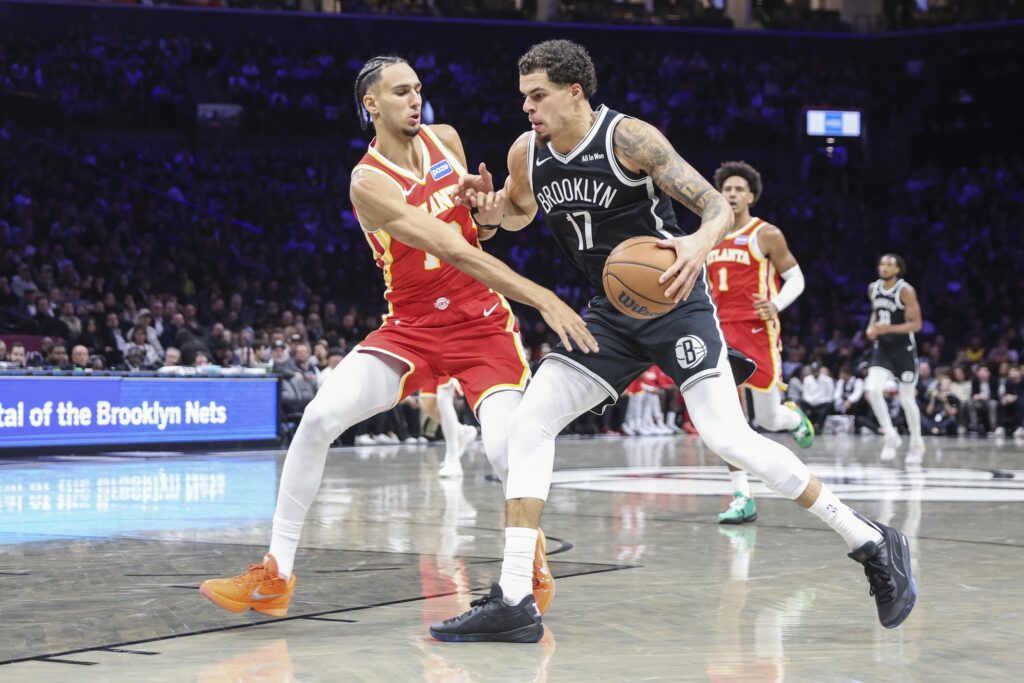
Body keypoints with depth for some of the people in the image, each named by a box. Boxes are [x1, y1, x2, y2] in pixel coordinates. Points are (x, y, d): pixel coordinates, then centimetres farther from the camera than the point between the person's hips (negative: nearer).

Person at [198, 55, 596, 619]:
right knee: (321, 416, -21)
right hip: (412, 326, -2)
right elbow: (453, 250, -27)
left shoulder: (445, 140, 1)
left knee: (505, 450, -22)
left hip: (482, 323, 2)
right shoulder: (369, 182, -16)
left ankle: (531, 556, 11)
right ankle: (276, 574, -10)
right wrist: (544, 299, -35)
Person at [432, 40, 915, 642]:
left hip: (676, 303, -7)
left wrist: (701, 244, -43)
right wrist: (488, 208, -2)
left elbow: (717, 205, -20)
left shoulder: (630, 138, -18)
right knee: (528, 425, -5)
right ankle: (514, 601, -4)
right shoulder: (527, 155, 1)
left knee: (730, 440, -18)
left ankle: (874, 546, -4)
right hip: (612, 314, 7)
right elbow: (517, 214, 23)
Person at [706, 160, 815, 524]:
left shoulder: (766, 235, -2)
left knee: (768, 419, -2)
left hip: (758, 331, -4)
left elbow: (795, 278, 0)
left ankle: (794, 417, 37)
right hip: (722, 331, 4)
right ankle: (742, 497, -8)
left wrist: (776, 306, -17)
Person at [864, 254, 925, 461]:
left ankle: (917, 443, 24)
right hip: (882, 349, 4)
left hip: (903, 350, -4)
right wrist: (871, 328, -1)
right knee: (872, 390, -17)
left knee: (907, 399, 4)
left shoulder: (905, 291, -15)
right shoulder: (873, 288, 2)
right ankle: (890, 436, -3)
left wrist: (888, 328, -28)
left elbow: (916, 324, -17)